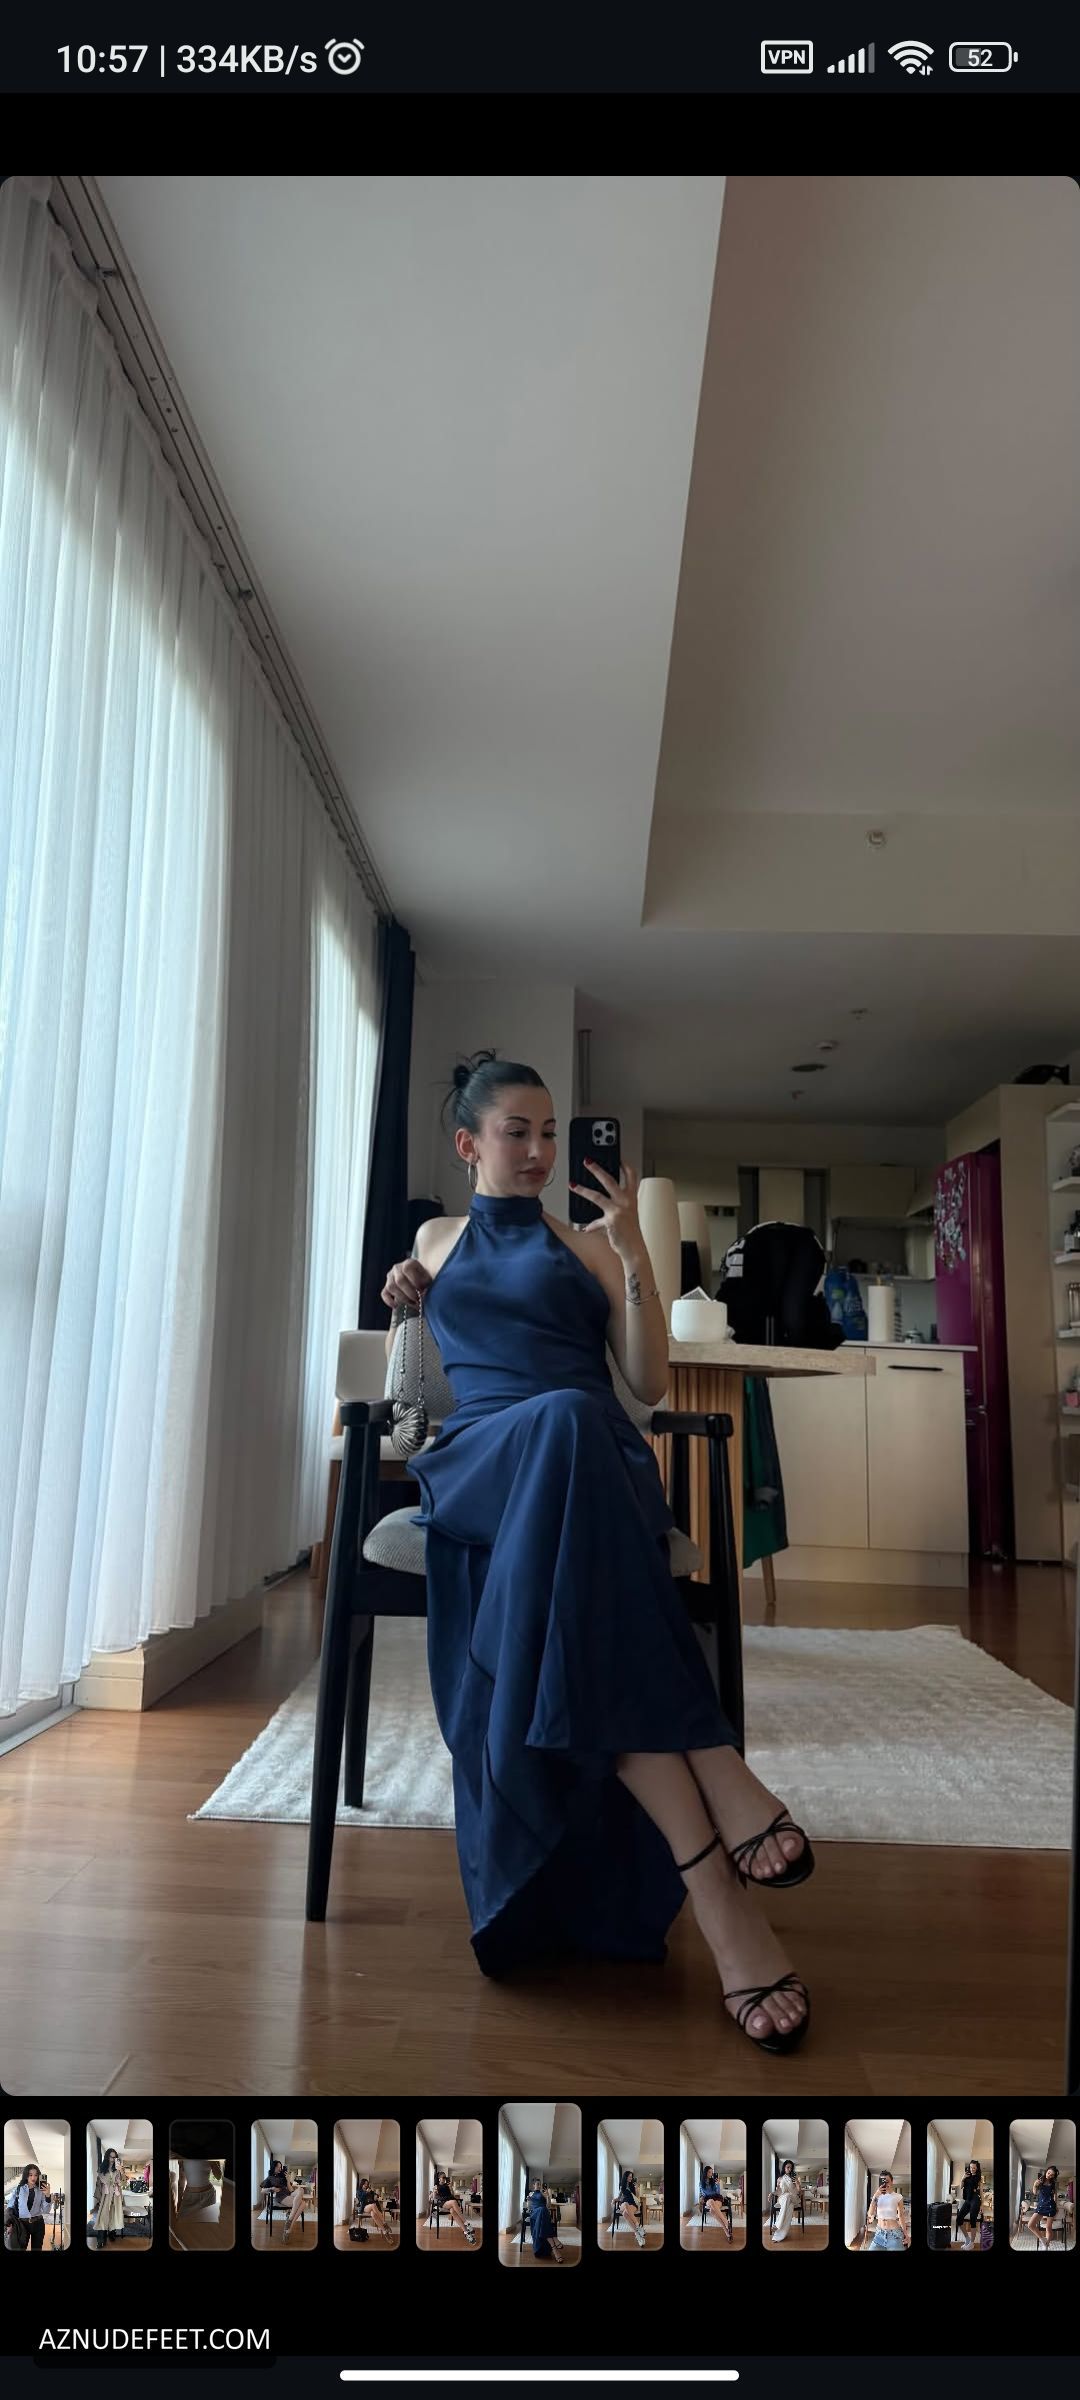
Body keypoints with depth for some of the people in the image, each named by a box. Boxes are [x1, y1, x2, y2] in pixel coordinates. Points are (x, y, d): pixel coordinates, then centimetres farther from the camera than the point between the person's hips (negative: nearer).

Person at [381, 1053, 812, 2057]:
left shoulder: (587, 1246, 21)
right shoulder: (437, 1239, 26)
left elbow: (649, 1382, 10)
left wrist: (633, 1249, 1)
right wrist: (402, 1304, 17)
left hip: (592, 1453, 0)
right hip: (479, 1454, 0)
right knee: (558, 1421, -39)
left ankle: (703, 1867, -42)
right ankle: (720, 1785, -46)